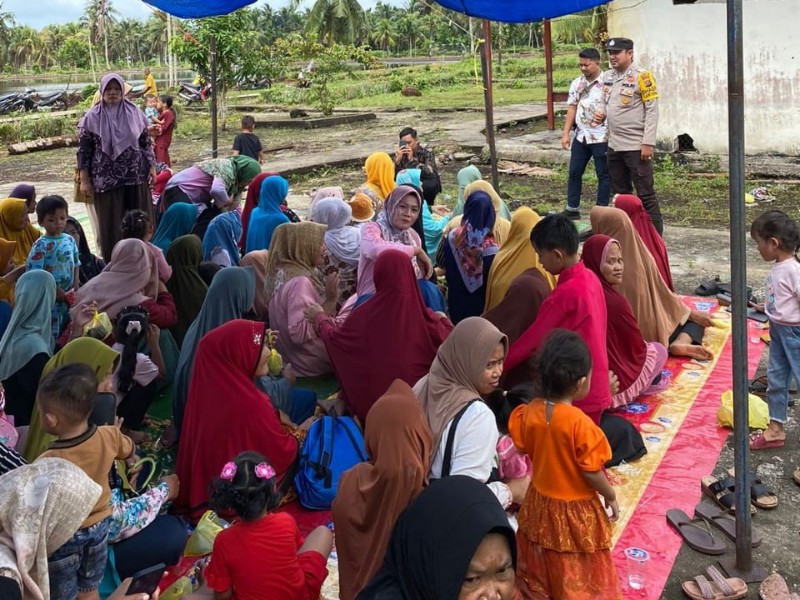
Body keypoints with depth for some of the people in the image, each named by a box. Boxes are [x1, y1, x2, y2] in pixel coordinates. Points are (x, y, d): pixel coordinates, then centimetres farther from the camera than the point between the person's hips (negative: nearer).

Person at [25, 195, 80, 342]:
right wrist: (54, 289, -20)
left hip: (68, 296, 6)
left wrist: (76, 285, 0)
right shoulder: (41, 245, -17)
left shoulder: (70, 240, 3)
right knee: (51, 334, 1)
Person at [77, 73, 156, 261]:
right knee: (111, 225, 1)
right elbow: (83, 150, 0)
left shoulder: (135, 113, 5)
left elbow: (146, 142, 12)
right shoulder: (92, 117, 0)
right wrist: (84, 180, -5)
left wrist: (152, 167, 5)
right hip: (106, 180, -2)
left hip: (136, 177, 2)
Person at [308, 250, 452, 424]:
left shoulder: (367, 313, -15)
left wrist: (320, 318, 26)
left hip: (376, 399, 0)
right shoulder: (423, 315, -17)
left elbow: (334, 337, 4)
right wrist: (443, 319, 22)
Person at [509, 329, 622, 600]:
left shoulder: (530, 412, -14)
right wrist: (611, 496, -5)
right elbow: (591, 472, -21)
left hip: (539, 502, 5)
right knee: (576, 574, 17)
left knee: (541, 564, 27)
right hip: (575, 509, -5)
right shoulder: (580, 423, -30)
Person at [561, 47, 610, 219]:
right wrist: (566, 133, 5)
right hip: (581, 136, 6)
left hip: (601, 137, -6)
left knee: (603, 175, 4)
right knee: (574, 172, 11)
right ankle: (572, 209, 22)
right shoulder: (577, 83, 7)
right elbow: (572, 109, 9)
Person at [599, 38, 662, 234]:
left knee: (645, 194, -3)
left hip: (636, 147, -7)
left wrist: (648, 143, -17)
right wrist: (602, 114, -2)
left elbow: (652, 110, -13)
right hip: (614, 146, 7)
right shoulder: (607, 77, 10)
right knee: (620, 194, 15)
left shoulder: (642, 76, -11)